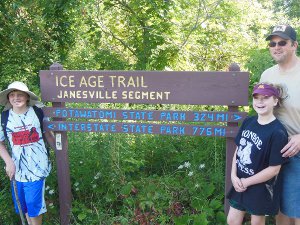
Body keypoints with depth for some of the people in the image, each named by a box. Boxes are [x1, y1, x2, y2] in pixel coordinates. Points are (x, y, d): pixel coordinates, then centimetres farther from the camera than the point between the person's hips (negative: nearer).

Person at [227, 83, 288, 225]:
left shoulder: (277, 132, -22)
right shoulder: (248, 122, -2)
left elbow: (274, 169, -21)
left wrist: (247, 182, -14)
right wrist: (234, 176, -7)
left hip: (261, 188, -5)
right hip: (240, 183, 6)